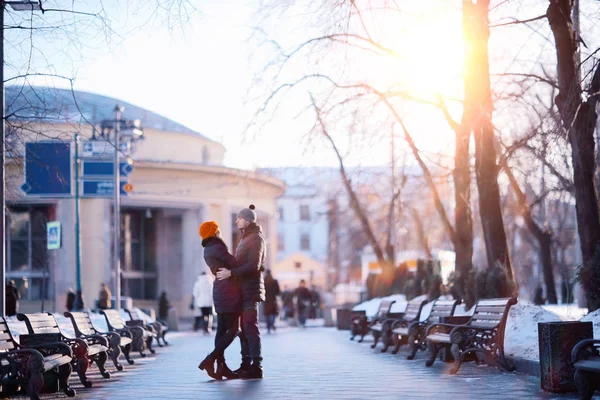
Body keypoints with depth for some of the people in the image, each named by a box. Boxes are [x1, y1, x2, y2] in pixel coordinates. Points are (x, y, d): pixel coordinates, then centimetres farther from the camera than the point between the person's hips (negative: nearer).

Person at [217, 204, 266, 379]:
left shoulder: (256, 239, -9)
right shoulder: (245, 238, 21)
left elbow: (253, 266, -20)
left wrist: (231, 273, -22)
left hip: (251, 288, -9)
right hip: (242, 289, 9)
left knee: (250, 327, -11)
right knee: (243, 327, 9)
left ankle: (256, 367, -11)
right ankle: (246, 364, 14)